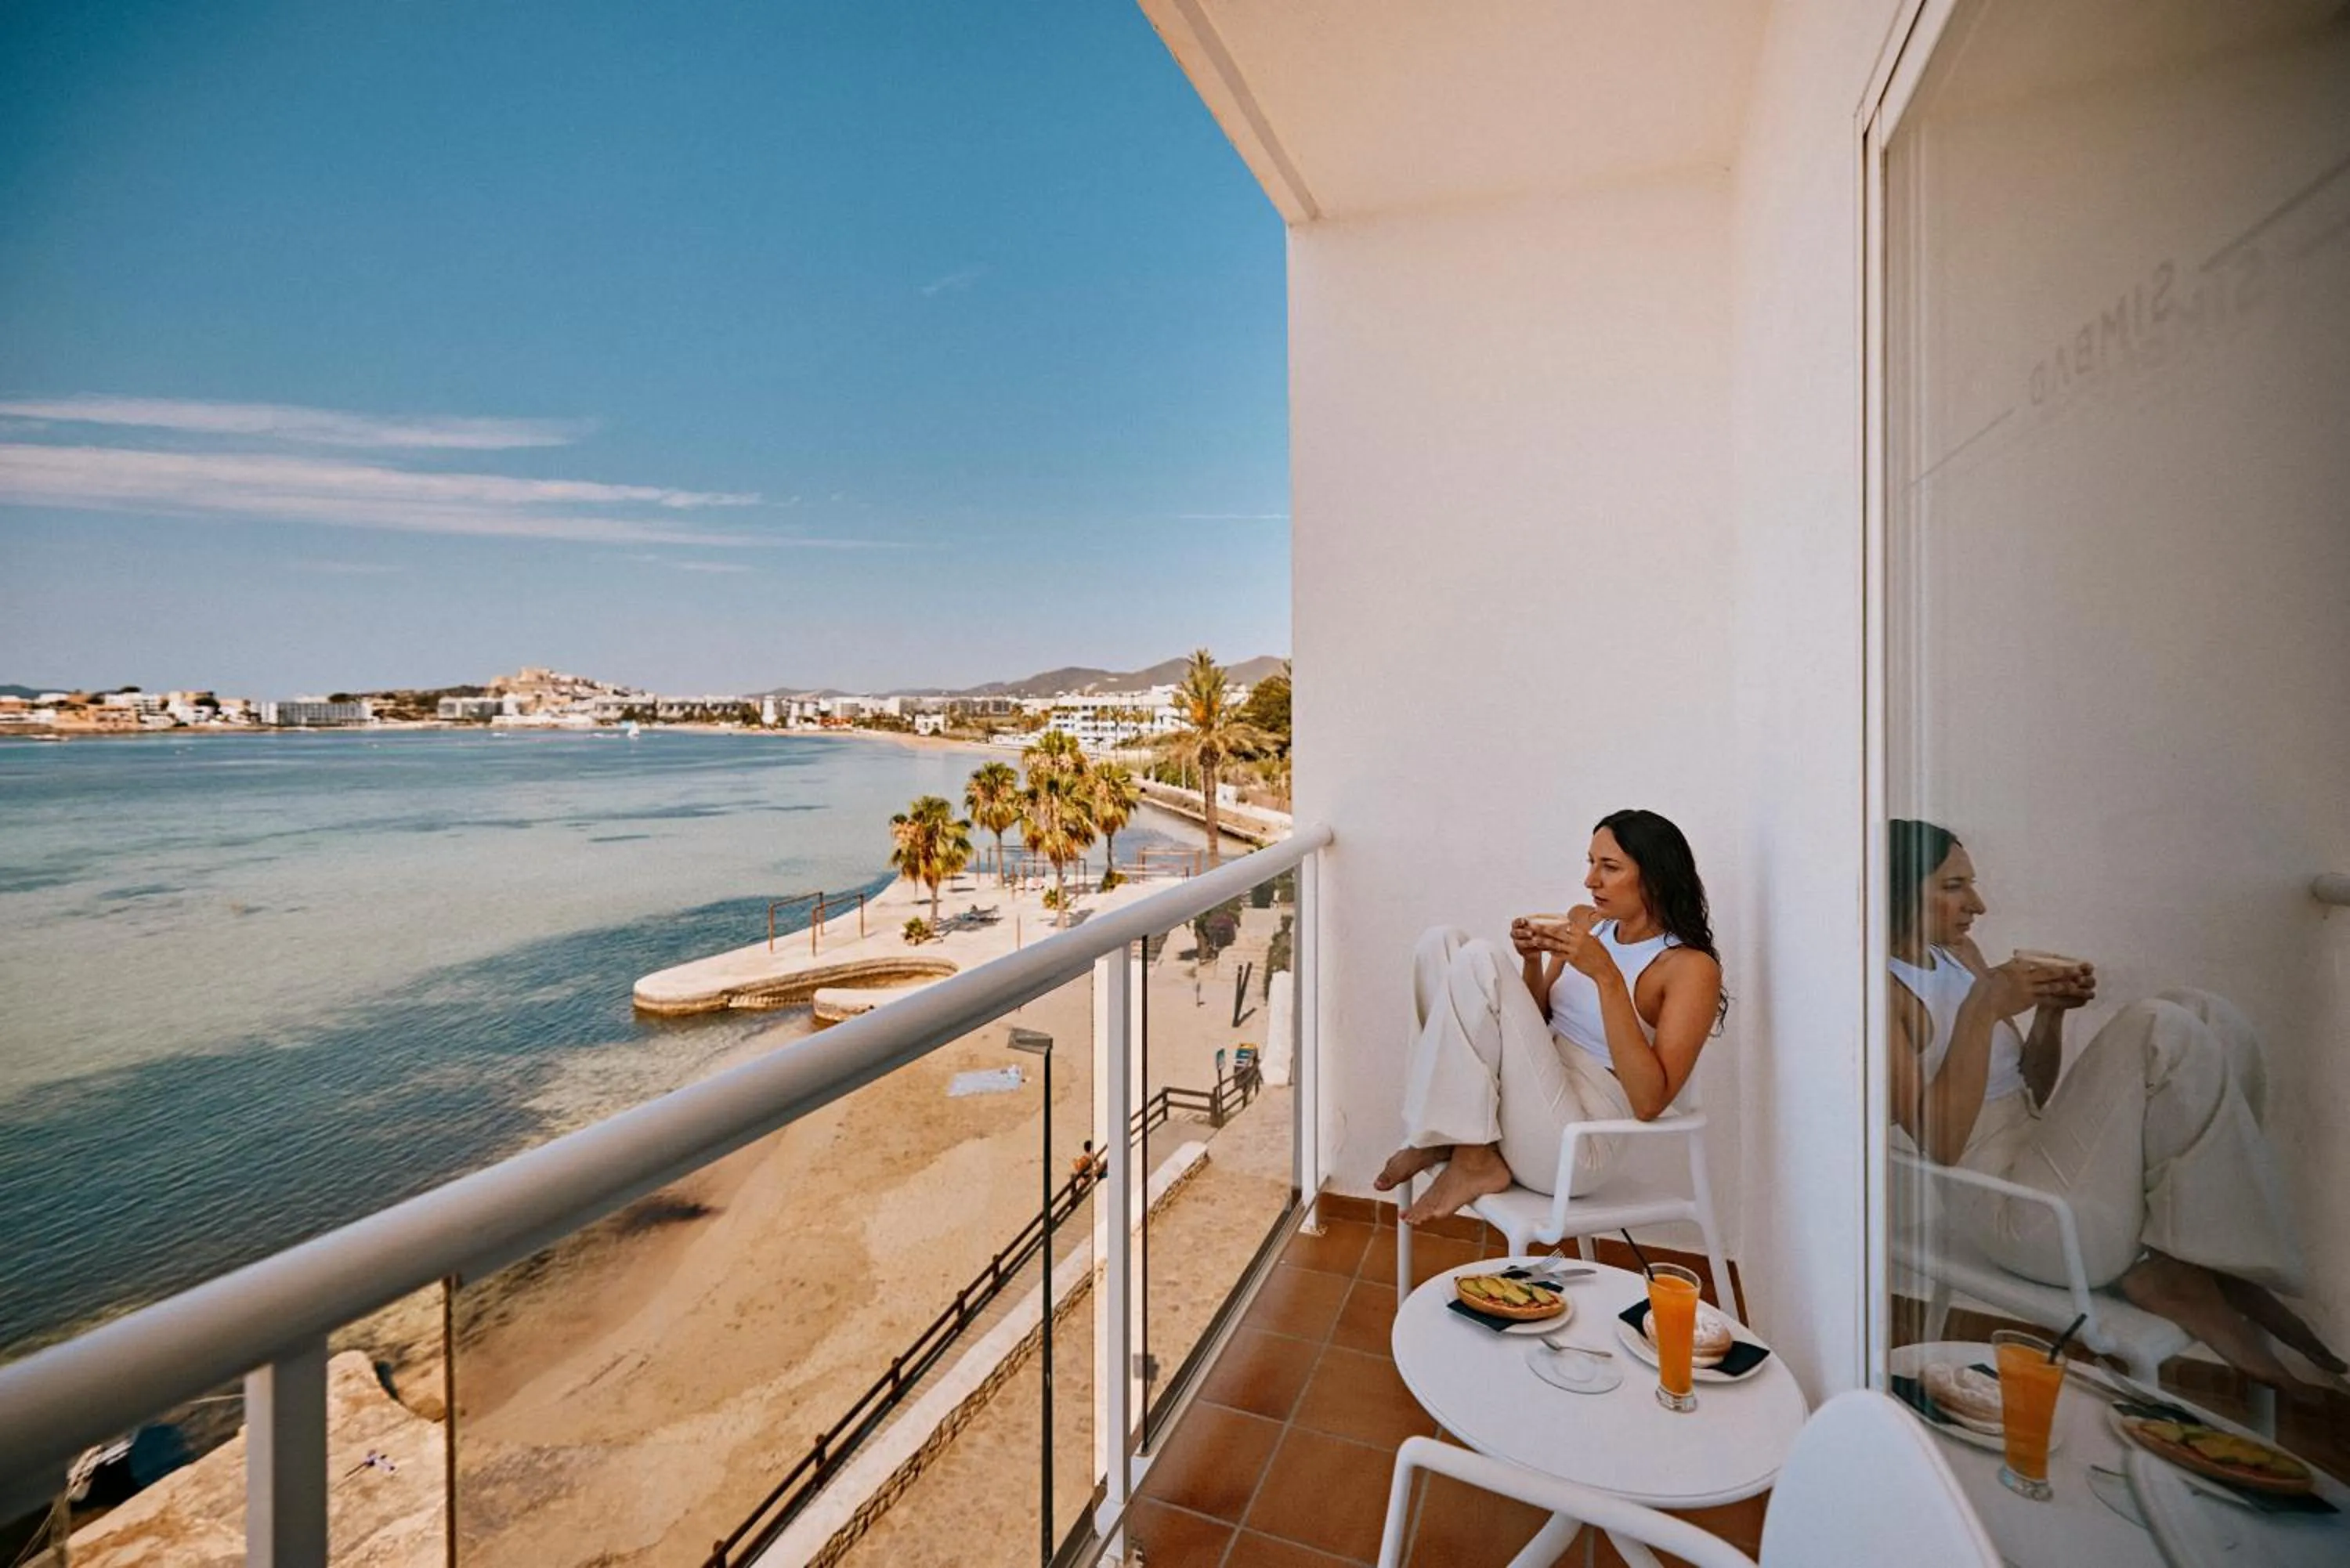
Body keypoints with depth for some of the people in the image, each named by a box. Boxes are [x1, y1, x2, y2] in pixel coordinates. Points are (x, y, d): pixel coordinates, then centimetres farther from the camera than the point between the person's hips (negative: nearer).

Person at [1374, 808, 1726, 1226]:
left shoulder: (1692, 967, -8)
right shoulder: (1584, 921, 12)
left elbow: (1649, 1102, -17)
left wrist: (1606, 976, -24)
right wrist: (1532, 961, -1)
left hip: (1568, 1151, -7)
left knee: (1479, 960, -22)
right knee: (1442, 941, -6)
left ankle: (1474, 1161, -12)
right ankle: (1448, 1138, -8)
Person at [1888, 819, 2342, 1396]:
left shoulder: (1959, 953, 15)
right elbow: (1939, 1144, -19)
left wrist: (2050, 1010, 1)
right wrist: (1983, 1007, -21)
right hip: (2019, 1214, -9)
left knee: (2204, 1018, -3)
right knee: (2160, 1030, -19)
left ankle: (2171, 1262, -5)